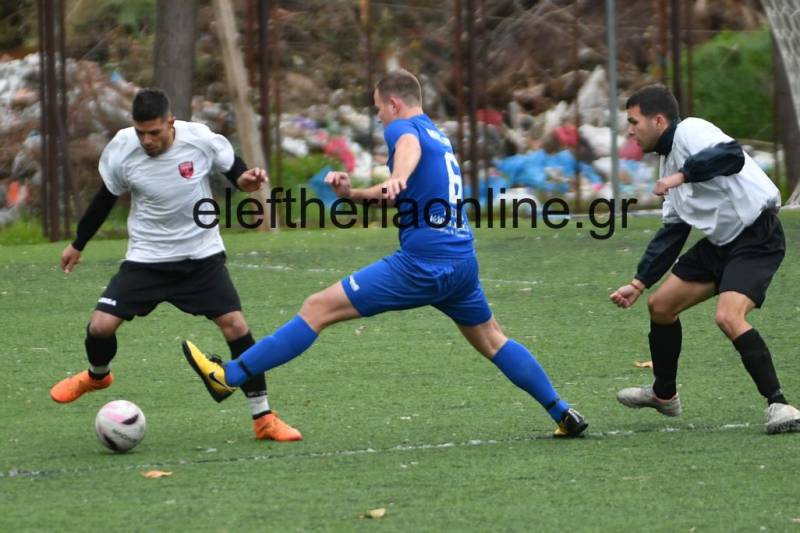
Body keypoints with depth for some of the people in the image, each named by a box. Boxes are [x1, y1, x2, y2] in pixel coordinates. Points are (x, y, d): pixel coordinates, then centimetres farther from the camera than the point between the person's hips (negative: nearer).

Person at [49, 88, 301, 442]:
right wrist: (78, 245, 14)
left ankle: (263, 419, 0)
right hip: (147, 259, 1)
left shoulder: (201, 140, -18)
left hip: (202, 255, -1)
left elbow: (233, 171, 0)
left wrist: (247, 180, -24)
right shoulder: (122, 150, -14)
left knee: (235, 325, -12)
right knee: (101, 326, -9)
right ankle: (97, 376, 29)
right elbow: (105, 198, 4)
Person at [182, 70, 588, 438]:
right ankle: (563, 415, 24)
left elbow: (410, 146, -30)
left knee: (318, 308, -7)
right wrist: (353, 192, 24)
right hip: (462, 262, 9)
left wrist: (397, 179, -52)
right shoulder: (440, 138, 24)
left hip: (423, 263, -9)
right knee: (491, 340, 25)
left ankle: (230, 376, -9)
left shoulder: (403, 128, -3)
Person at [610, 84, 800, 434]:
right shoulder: (670, 159, 16)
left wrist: (681, 176, -31)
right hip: (721, 241, 10)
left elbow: (732, 156, -34)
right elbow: (672, 232, 22)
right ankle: (664, 395, 34)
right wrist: (638, 283, 20)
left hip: (756, 237, -10)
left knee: (728, 316, -29)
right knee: (660, 305, 14)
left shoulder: (690, 131, -13)